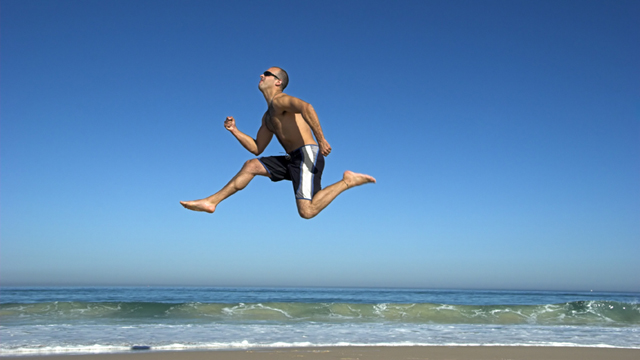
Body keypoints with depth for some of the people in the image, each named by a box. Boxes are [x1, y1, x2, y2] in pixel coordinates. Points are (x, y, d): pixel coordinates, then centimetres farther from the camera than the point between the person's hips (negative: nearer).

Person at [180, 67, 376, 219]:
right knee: (251, 166, 7)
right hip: (294, 159, 9)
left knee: (307, 211, -21)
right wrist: (234, 130, 17)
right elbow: (256, 148, 26)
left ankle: (348, 181, -7)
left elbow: (306, 107, -26)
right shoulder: (268, 117, 25)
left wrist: (321, 139, -33)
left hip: (308, 155, -9)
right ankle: (211, 202, 9)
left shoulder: (280, 100, -5)